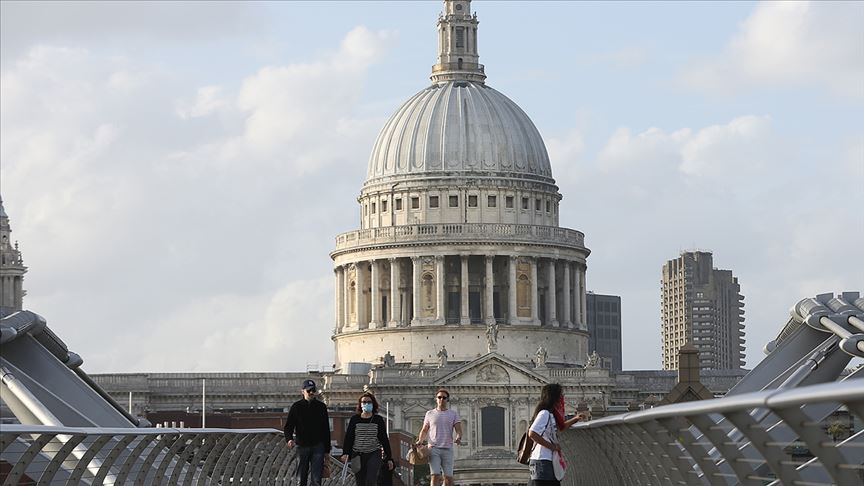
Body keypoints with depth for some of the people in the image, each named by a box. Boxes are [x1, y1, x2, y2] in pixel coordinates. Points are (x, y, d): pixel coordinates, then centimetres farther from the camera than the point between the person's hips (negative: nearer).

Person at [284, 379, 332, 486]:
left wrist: (327, 449, 9)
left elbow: (326, 429, 11)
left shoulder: (321, 406, 7)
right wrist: (289, 439, -20)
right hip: (302, 446, 0)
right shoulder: (296, 407, 2)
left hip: (318, 446, 0)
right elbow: (288, 426, 1)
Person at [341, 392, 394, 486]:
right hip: (358, 455, 2)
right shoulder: (354, 419, 6)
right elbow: (348, 437, 2)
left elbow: (384, 439, 6)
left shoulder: (378, 420, 5)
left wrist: (389, 458, 5)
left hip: (374, 454, -2)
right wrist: (345, 453, -11)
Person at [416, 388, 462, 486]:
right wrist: (420, 440, -3)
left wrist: (458, 438, -21)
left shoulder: (453, 414, 10)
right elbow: (424, 430, 16)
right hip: (433, 448, -1)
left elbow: (459, 430, 2)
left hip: (448, 449, 1)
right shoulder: (430, 414, 12)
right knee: (435, 476, -14)